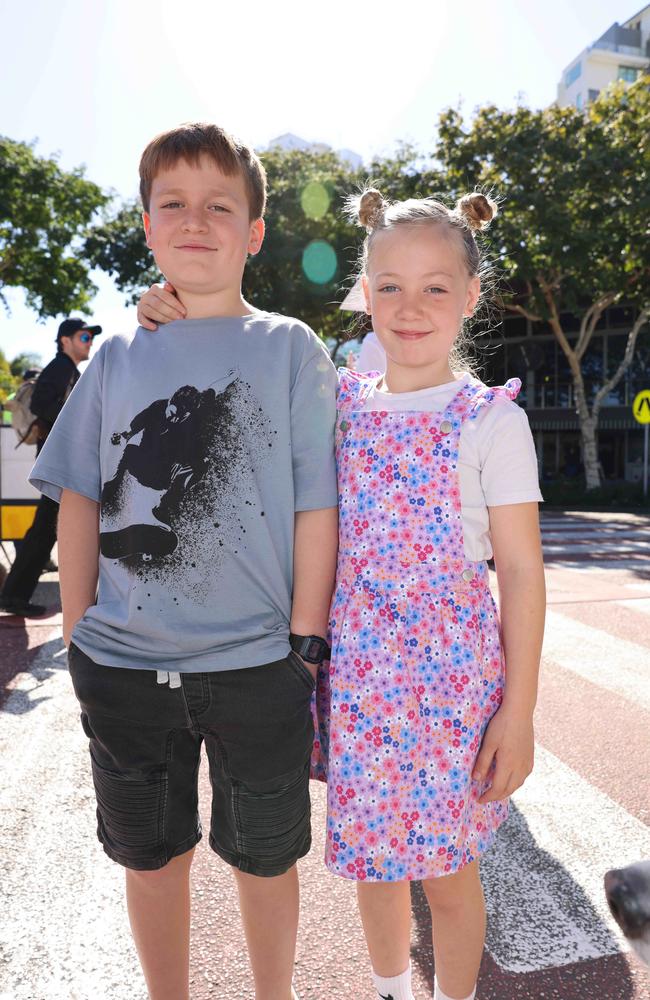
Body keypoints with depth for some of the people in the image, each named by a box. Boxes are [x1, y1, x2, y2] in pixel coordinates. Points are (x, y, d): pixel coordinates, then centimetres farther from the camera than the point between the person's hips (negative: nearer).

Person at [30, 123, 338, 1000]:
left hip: (257, 666, -2)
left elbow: (316, 507, -5)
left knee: (263, 859, 17)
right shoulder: (118, 358, 5)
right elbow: (80, 502, 7)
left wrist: (305, 646, -7)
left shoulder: (291, 349, -2)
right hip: (123, 665, 3)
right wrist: (78, 639, 3)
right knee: (151, 857, 20)